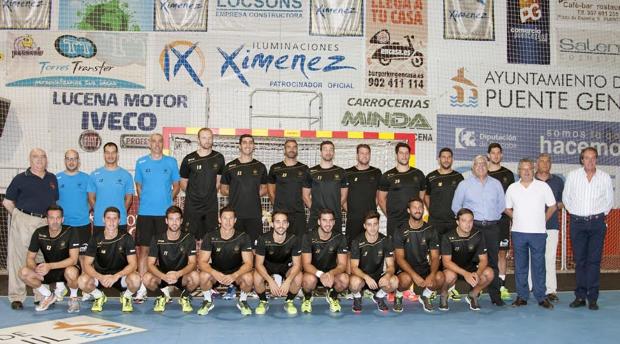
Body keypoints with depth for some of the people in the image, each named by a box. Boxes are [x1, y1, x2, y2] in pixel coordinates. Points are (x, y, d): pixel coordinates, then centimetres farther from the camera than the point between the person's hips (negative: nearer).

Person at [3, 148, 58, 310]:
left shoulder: (52, 179, 13)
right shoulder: (21, 178, 1)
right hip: (23, 222, -4)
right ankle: (16, 297, 2)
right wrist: (18, 217, -2)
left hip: (44, 223, 4)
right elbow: (7, 202, 5)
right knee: (18, 258, -4)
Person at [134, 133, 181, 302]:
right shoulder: (141, 163, 7)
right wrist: (146, 201, 4)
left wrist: (168, 200, 0)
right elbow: (138, 186, 14)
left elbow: (176, 186, 10)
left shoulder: (171, 162, 5)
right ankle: (142, 288, 3)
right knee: (143, 248, -1)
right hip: (145, 212, 0)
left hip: (165, 212, 0)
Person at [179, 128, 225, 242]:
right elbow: (183, 182, 7)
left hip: (211, 206, 2)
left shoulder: (218, 158, 4)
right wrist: (192, 195, 10)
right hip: (192, 207, -2)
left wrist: (211, 194, 10)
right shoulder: (189, 159, -3)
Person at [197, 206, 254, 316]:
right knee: (204, 276, -32)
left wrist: (234, 275, -38)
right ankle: (208, 301, -2)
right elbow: (202, 262, -17)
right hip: (216, 271, 0)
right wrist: (214, 273, -38)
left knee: (248, 278, -32)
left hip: (236, 272, 0)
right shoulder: (210, 237, -14)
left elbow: (248, 263, -18)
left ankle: (242, 301, -1)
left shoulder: (243, 237, -14)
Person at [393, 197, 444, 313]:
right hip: (406, 269, -3)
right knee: (406, 279, -37)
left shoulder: (430, 231, 1)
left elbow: (435, 257, -3)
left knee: (439, 277, -28)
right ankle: (398, 296, 0)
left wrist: (432, 275, -24)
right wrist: (414, 275, -27)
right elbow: (399, 258, -12)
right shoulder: (401, 232, -6)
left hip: (425, 268, 3)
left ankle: (425, 296, 6)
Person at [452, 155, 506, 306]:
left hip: (492, 227, 2)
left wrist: (493, 217, 11)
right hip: (473, 227, -2)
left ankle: (495, 295, 7)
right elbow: (456, 206, 8)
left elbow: (502, 205, 18)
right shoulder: (464, 184, 5)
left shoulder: (496, 184, 13)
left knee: (492, 262, 3)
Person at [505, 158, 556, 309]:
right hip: (518, 232, 2)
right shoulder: (512, 188, 6)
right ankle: (522, 296, 14)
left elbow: (552, 206, 7)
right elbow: (507, 209, 15)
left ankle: (541, 297, 9)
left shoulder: (543, 186, 1)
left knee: (538, 265, 1)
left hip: (538, 232, -2)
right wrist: (519, 220, 6)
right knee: (520, 265, 6)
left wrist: (542, 221, 5)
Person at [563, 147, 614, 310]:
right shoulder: (572, 175, 5)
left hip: (597, 223, -1)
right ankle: (580, 296, 10)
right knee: (579, 260, 3)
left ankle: (592, 298, 1)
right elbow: (566, 197, 14)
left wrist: (600, 215, 7)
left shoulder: (605, 177, 5)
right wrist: (574, 212, 8)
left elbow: (609, 200, 13)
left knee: (594, 260, -3)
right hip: (577, 223, 1)